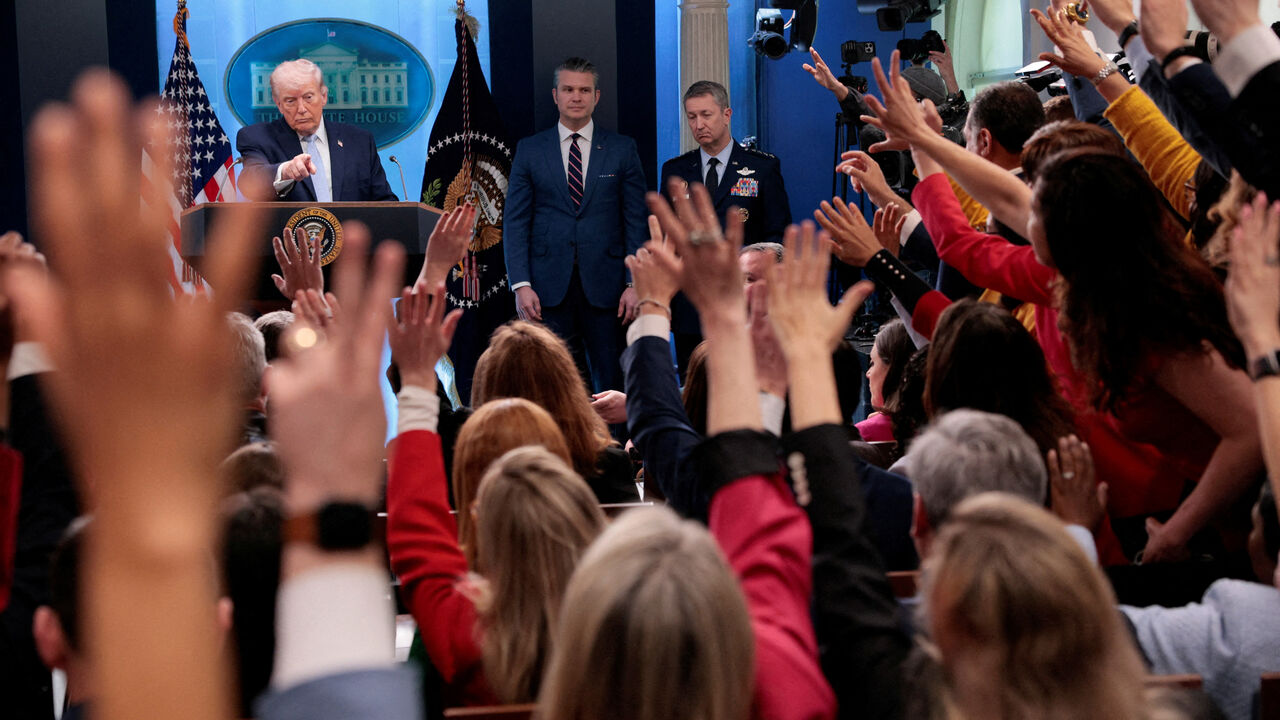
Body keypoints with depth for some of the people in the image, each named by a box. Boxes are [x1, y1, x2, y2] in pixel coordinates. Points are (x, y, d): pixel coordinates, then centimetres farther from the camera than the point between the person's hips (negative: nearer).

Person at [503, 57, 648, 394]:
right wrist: (521, 284, -6)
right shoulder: (529, 150, 8)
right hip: (549, 287, 0)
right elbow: (516, 223, 5)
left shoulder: (622, 149, 7)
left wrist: (634, 283, -4)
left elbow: (636, 221, 5)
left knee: (611, 387, 0)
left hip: (605, 288, 0)